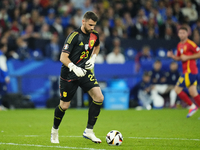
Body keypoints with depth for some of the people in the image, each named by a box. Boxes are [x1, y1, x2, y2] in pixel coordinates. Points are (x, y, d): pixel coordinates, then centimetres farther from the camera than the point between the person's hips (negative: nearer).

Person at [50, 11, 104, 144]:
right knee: (64, 106, 2)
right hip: (69, 74, -5)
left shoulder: (94, 35, 0)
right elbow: (63, 57, -22)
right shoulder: (74, 36, -19)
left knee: (99, 97, -15)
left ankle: (89, 131, -6)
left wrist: (93, 58, 7)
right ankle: (55, 130, 32)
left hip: (85, 72, 5)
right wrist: (74, 68, -36)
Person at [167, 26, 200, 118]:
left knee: (177, 89, -7)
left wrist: (187, 57, -17)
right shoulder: (179, 45, 15)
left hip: (190, 71, -8)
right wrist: (172, 56, 5)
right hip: (186, 71, 8)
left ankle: (192, 106, 1)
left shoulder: (190, 44, -11)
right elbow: (179, 58, 25)